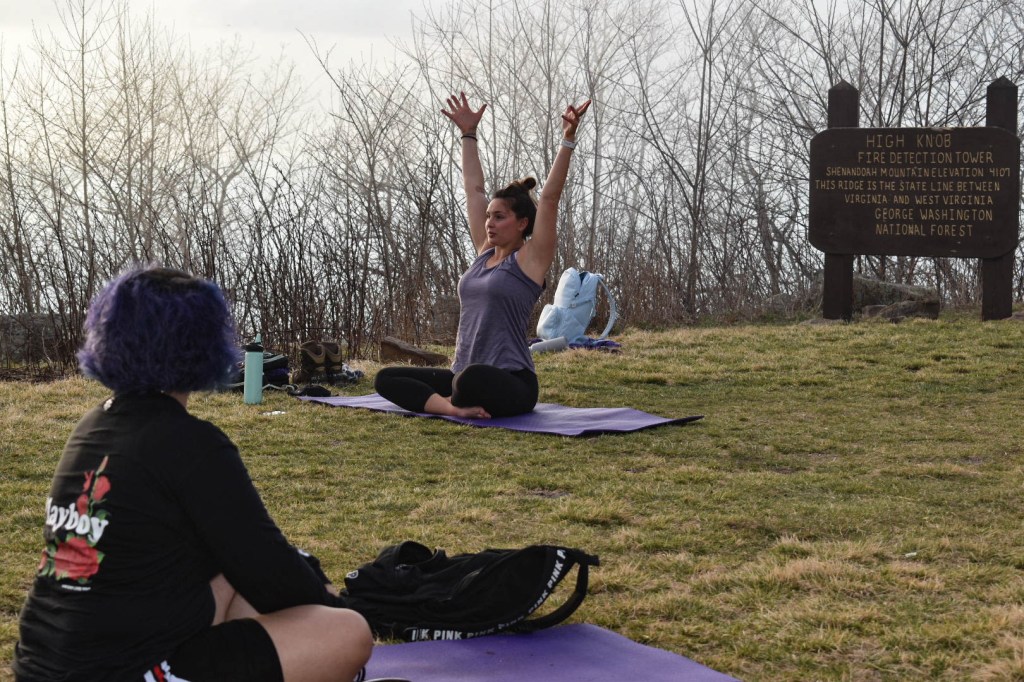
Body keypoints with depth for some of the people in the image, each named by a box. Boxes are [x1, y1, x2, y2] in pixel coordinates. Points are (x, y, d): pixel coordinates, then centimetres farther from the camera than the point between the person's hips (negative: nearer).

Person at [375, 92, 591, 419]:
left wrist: (568, 140, -19)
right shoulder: (485, 252, 14)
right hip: (464, 376, 8)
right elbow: (474, 189, 19)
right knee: (386, 379, -5)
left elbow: (550, 198, -13)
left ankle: (460, 403, -10)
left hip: (511, 384, -8)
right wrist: (469, 134, 23)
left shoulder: (531, 259, -4)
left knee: (473, 379, -42)